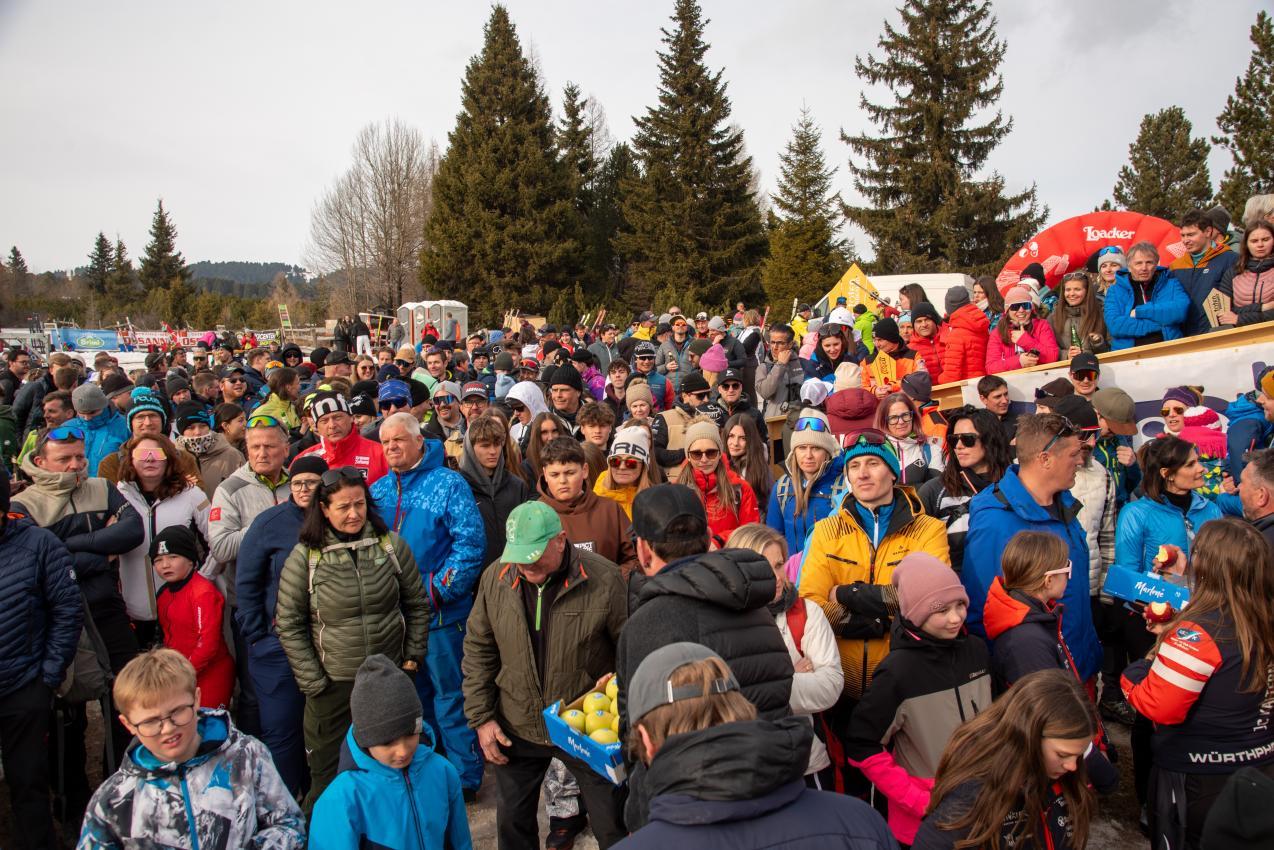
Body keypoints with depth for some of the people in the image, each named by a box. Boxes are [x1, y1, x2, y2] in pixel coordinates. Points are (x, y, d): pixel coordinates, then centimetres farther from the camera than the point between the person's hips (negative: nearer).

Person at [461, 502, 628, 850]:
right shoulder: (495, 578, -8)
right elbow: (478, 652, 3)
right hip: (516, 729, 3)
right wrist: (481, 719, 1)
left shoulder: (603, 579, -19)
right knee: (512, 821, 21)